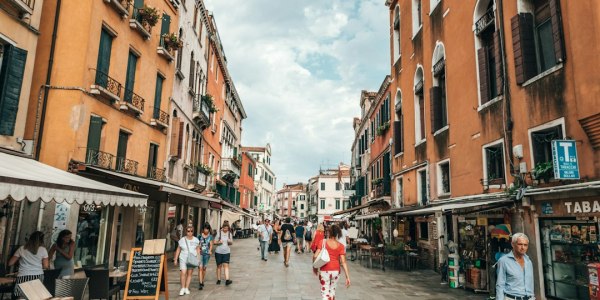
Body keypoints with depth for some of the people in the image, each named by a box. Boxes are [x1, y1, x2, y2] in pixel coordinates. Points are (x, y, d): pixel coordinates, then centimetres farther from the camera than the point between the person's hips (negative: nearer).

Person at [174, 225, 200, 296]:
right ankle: (182, 288, 2)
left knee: (190, 273, 4)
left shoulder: (196, 240, 0)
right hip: (183, 259, -1)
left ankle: (187, 288, 15)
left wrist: (198, 258, 2)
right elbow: (178, 250, 3)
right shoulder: (182, 240, -3)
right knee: (183, 273, -12)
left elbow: (198, 249, 7)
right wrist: (175, 259, 2)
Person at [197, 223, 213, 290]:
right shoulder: (200, 236, 3)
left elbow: (211, 245, -1)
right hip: (200, 253, -1)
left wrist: (210, 250, -19)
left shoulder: (210, 236, 5)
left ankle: (202, 282, 26)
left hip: (206, 254, 1)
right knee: (200, 268, -11)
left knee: (204, 268, 10)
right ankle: (200, 283, -14)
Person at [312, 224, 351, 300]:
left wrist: (315, 267, 5)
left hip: (324, 271, -2)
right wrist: (347, 276, -6)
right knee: (332, 289, 24)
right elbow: (343, 262, -8)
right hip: (335, 271, 2)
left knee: (325, 292, 3)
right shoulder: (340, 246, -4)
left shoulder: (323, 242, -8)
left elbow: (315, 256, -12)